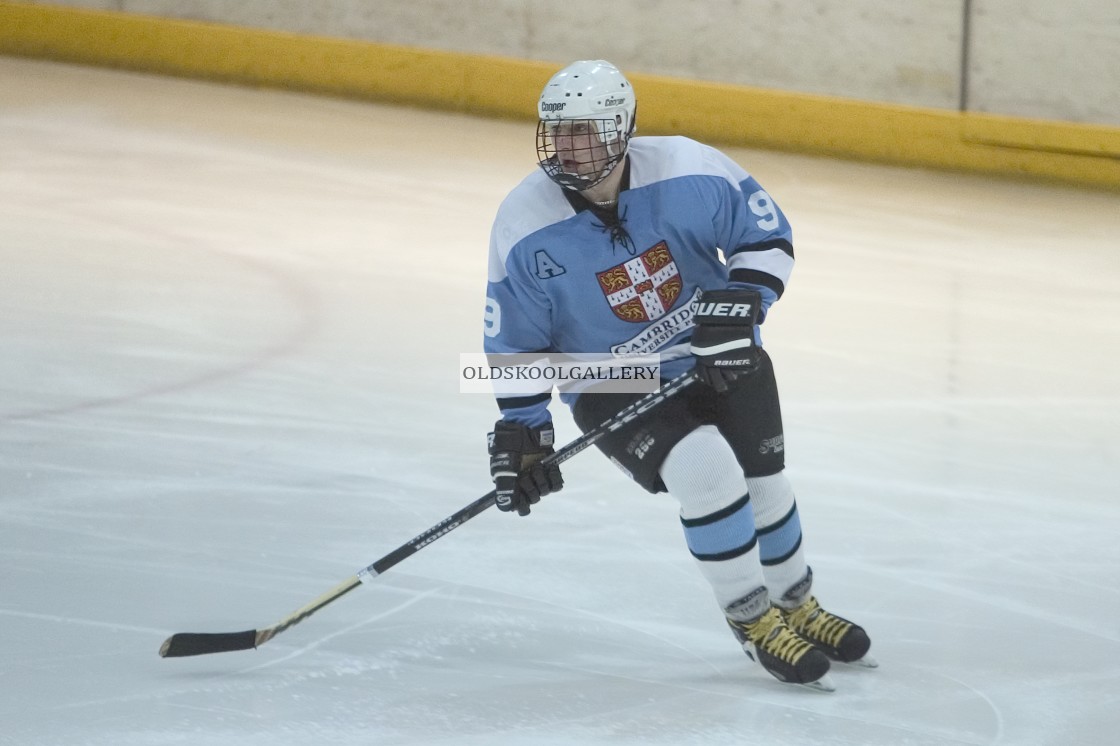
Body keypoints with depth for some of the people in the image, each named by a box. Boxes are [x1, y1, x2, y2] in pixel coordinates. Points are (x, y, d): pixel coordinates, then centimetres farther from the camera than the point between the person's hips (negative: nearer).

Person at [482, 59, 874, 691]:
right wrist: (521, 430, -10)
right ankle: (753, 620, -4)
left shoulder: (690, 171, -21)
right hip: (611, 386, -2)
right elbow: (514, 341, -8)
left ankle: (798, 607, 35)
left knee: (762, 482, 5)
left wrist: (740, 299, -22)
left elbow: (767, 233, -7)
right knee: (706, 472, -24)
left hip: (718, 358, 2)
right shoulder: (525, 227, -19)